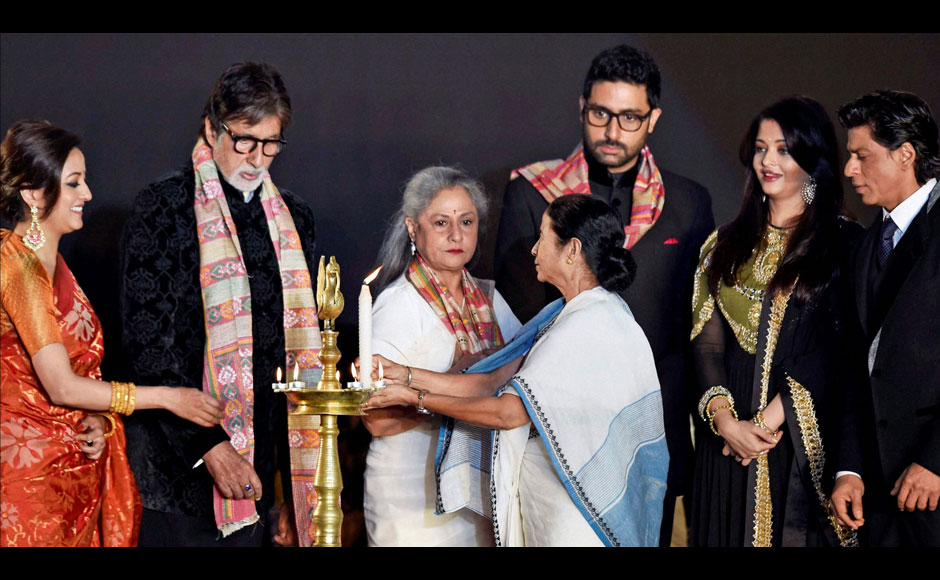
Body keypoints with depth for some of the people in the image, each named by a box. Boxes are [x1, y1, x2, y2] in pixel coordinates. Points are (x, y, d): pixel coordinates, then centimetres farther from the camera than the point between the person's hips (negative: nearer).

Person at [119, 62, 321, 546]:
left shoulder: (293, 219, 13)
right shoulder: (165, 207, -3)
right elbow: (148, 344, -10)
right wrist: (209, 446, -17)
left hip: (262, 464, 5)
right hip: (179, 461, -4)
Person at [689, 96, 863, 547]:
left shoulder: (844, 243, 0)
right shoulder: (727, 246, 12)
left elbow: (834, 350, -9)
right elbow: (707, 341, 4)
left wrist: (767, 421, -15)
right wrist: (726, 420, -11)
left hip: (803, 439, -3)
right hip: (727, 437, 3)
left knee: (794, 532, -2)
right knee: (731, 531, 6)